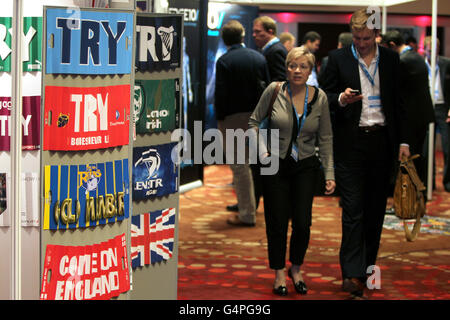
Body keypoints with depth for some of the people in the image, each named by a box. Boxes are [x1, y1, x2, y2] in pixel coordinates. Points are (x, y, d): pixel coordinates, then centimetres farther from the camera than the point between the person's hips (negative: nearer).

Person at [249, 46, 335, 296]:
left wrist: (330, 173, -2)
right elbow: (254, 122, 4)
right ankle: (279, 274, 19)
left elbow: (325, 138, 2)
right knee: (277, 222, 1)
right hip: (275, 165, -1)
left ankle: (296, 269, 21)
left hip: (305, 167, 1)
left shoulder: (319, 97, -4)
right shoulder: (274, 91, -8)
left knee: (302, 222, -3)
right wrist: (262, 151, -9)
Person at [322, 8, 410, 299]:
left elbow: (398, 102, 11)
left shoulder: (390, 59, 8)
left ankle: (367, 265, 21)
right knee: (353, 209, -8)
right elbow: (327, 98, 4)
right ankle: (352, 274, -12)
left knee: (376, 208, 9)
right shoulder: (338, 58, 1)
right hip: (351, 142, -3)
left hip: (382, 142, 3)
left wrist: (403, 141, 6)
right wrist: (342, 98, -19)